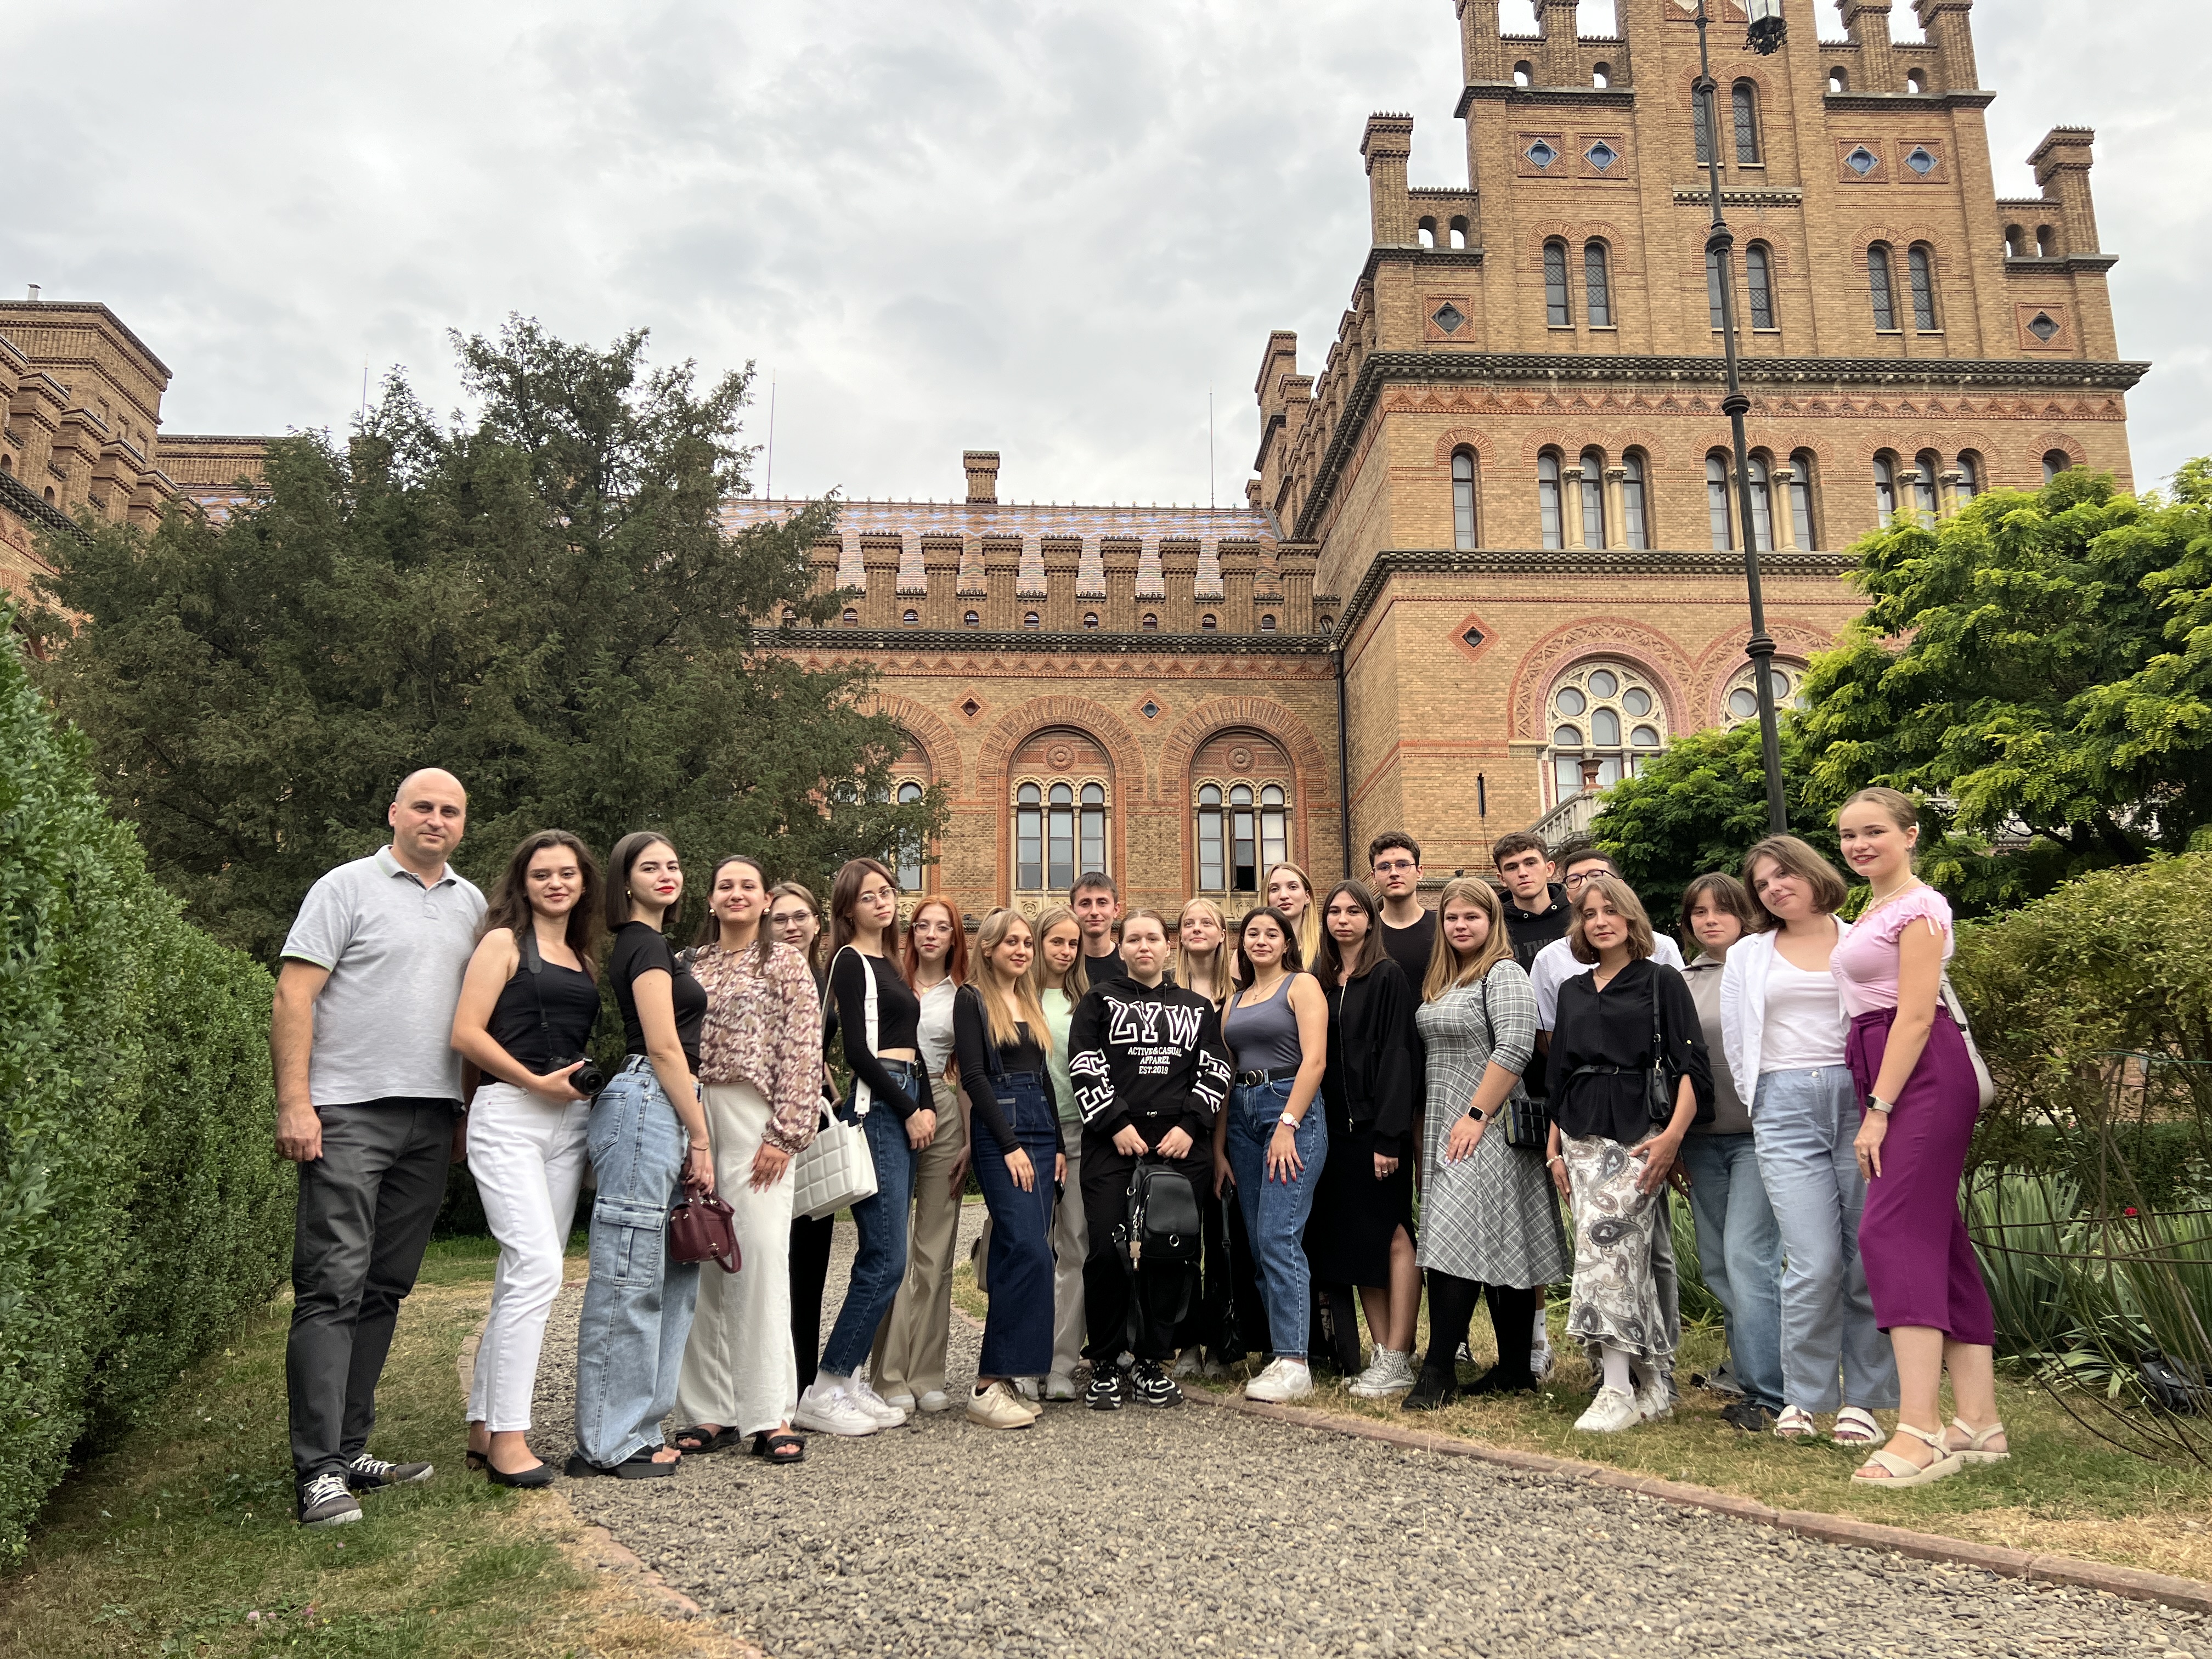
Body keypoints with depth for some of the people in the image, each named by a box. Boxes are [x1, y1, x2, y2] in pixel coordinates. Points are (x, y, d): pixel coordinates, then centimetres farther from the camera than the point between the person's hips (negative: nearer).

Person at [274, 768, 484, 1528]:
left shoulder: (472, 904, 15)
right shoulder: (348, 888, 0)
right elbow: (294, 996, -6)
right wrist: (294, 1103, -14)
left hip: (432, 1120, 6)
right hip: (349, 1114, -5)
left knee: (384, 1290, 9)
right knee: (333, 1287, -7)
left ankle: (349, 1450, 18)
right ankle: (319, 1471, -4)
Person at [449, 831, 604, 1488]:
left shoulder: (586, 958, 18)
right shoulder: (504, 942, 1)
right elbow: (466, 1033, -8)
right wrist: (535, 1082, -13)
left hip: (570, 1122, 6)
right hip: (509, 1116, -6)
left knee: (523, 1276, 9)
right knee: (537, 1267, -16)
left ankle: (483, 1426, 18)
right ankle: (507, 1437, -8)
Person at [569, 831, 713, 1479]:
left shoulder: (649, 946, 22)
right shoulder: (646, 946, -7)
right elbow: (664, 1048, -12)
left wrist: (690, 1136, 16)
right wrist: (701, 1140, -10)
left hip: (662, 1112, 10)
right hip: (648, 1105, -10)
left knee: (671, 1280, 11)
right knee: (630, 1280, -6)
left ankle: (639, 1429, 17)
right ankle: (609, 1444, 1)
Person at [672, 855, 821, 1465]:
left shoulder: (785, 963, 6)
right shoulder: (693, 965, 17)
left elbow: (800, 1052, -2)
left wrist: (784, 1134, -10)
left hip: (754, 1119, -4)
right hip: (693, 1117, 4)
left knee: (760, 1256, -9)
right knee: (701, 1263, 3)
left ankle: (770, 1415, -3)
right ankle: (712, 1411, 11)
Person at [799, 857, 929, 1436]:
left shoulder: (887, 963, 20)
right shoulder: (850, 961, -6)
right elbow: (858, 1051, -12)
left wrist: (926, 1105, 8)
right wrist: (911, 1111, -8)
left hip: (903, 1108, 9)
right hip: (874, 1108, -9)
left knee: (881, 1258, 8)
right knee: (887, 1258, -12)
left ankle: (850, 1380, 14)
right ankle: (822, 1393, -4)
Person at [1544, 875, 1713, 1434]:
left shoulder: (1661, 981, 1)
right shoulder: (1572, 991, 17)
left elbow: (1691, 1066, -6)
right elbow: (1559, 1075, 20)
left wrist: (1673, 1135, -16)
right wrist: (1555, 1147, 15)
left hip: (1638, 1133, -5)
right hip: (1582, 1135, 5)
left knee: (1606, 1243, -16)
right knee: (1628, 1257, 5)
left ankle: (1619, 1390, -11)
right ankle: (1652, 1387, 12)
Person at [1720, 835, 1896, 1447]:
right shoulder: (1748, 956, 18)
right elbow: (1735, 1045, 18)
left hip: (1861, 1098, 0)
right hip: (1786, 1109, 0)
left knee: (1868, 1259, -1)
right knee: (1815, 1263, -9)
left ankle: (1861, 1399, 11)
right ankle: (1801, 1397, 4)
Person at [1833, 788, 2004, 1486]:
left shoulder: (1918, 906, -8)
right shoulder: (1874, 910, 20)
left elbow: (1916, 1015, -15)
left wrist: (1878, 1109, -18)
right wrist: (1874, 1105, 14)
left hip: (1923, 1078, -10)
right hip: (1888, 1079, 10)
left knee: (1894, 1232, -16)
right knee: (1938, 1241, 8)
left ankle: (1920, 1433, -18)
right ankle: (1978, 1423, 13)